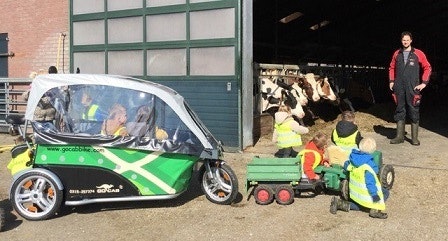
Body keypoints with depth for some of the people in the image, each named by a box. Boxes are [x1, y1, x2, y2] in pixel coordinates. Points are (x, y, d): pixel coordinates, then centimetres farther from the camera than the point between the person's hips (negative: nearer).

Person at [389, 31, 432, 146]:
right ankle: (400, 136, 12)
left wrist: (424, 83, -1)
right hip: (399, 88, 3)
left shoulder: (418, 54, 1)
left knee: (414, 111, -1)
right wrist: (391, 81, 11)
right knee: (400, 111, 6)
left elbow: (427, 67, 5)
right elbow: (392, 68, 21)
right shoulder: (397, 54, 10)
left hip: (412, 88, -3)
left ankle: (415, 137, 4)